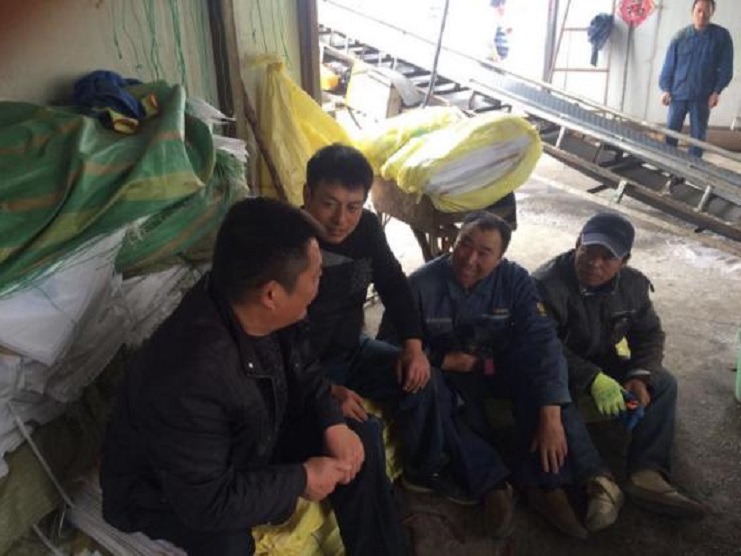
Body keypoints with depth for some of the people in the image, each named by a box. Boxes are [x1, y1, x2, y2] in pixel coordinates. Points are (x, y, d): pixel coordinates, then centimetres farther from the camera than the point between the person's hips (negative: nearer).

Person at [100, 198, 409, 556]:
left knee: (358, 439, -1)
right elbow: (206, 502, -34)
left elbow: (300, 372, 1)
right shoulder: (189, 378, -41)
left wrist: (334, 424, -14)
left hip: (249, 443, 7)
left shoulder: (266, 314, -19)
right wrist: (301, 480, -23)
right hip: (166, 492, -7)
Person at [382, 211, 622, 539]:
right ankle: (498, 483, -31)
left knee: (540, 369, -30)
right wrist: (443, 361, -25)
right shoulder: (422, 284, -18)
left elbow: (541, 341, -24)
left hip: (501, 366, 1)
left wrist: (551, 417, -35)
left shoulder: (514, 279, -15)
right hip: (448, 373, -1)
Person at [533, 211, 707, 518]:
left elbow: (650, 333, 3)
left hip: (602, 362, 6)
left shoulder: (633, 284, -7)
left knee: (663, 383, -10)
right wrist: (592, 380, -40)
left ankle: (647, 473, -21)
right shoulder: (547, 285, -26)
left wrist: (640, 376, -17)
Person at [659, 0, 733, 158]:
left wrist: (717, 91, -8)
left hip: (703, 96, -1)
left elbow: (726, 67, 0)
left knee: (698, 135, 4)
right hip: (678, 93, 1)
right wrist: (665, 89, -3)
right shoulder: (680, 36, 2)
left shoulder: (722, 36, 0)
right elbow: (669, 65, 3)